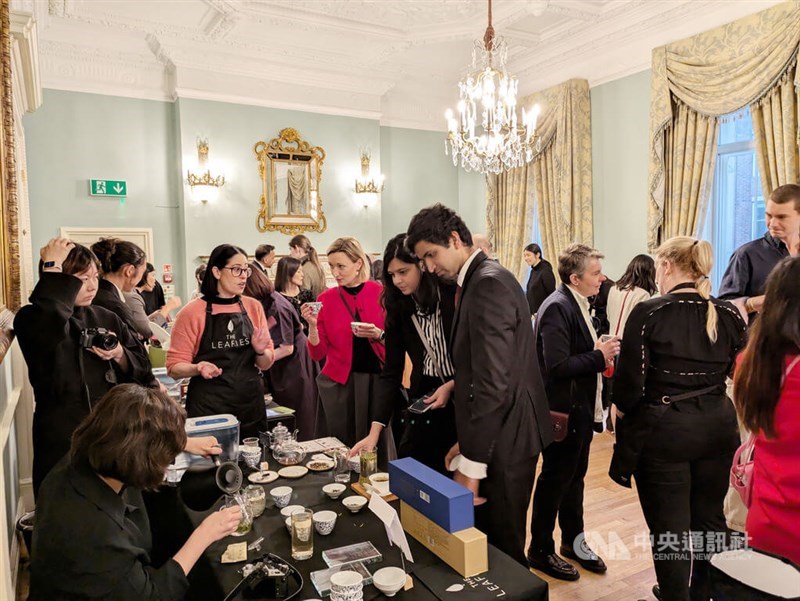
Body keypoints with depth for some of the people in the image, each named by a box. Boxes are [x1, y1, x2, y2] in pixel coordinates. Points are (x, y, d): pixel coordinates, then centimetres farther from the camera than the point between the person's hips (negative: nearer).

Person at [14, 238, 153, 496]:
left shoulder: (107, 319, 8)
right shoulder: (30, 320, -5)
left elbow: (142, 366, 10)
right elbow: (51, 324, -32)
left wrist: (119, 355, -11)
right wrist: (53, 268, -22)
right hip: (62, 436, -4)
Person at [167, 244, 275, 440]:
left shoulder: (253, 306, 5)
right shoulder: (192, 312, -6)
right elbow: (175, 366, -5)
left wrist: (260, 351, -9)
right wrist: (198, 368, -23)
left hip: (251, 405, 4)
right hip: (209, 408, -3)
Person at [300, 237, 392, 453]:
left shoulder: (381, 292, -3)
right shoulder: (325, 299, 0)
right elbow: (318, 354, 0)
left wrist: (379, 335, -16)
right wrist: (313, 325, -15)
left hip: (377, 380, -1)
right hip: (339, 383, 1)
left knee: (378, 445, 3)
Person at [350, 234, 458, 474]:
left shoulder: (454, 294, -12)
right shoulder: (398, 309, 0)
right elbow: (391, 373, -2)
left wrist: (451, 386, -16)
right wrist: (375, 430, -9)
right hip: (425, 398, 3)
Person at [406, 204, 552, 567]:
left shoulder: (488, 283, -19)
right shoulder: (481, 279, 12)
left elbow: (493, 382, -25)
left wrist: (471, 464, -20)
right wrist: (467, 440, 14)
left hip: (503, 440, -9)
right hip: (497, 433, 9)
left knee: (501, 548, 7)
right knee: (490, 540, 20)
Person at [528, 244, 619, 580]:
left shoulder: (577, 303, 7)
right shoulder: (557, 307, -22)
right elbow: (556, 365, -28)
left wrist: (601, 350, -4)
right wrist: (599, 357, -19)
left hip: (581, 407, 9)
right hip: (563, 411, -9)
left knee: (574, 477, 22)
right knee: (554, 481, 7)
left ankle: (573, 541, 40)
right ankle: (540, 551, 26)